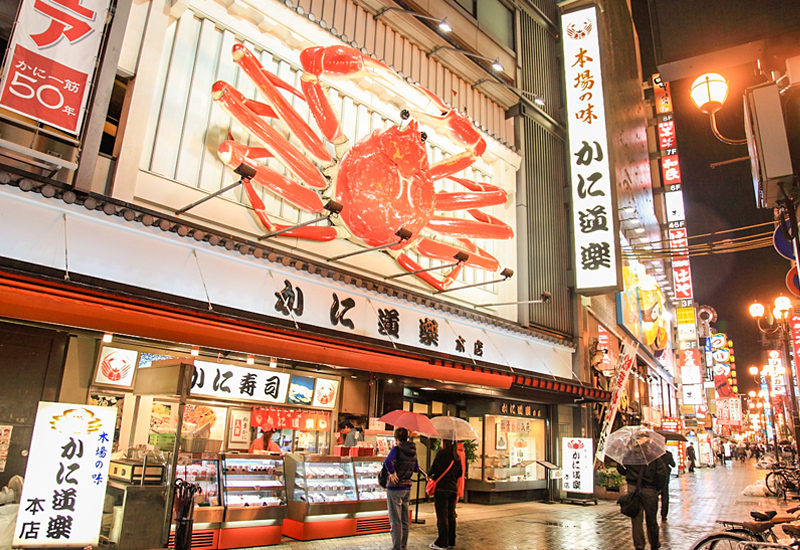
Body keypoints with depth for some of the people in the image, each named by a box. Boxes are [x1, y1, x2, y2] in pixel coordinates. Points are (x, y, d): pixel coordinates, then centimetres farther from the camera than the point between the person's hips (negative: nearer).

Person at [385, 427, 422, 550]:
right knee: (405, 520, 15)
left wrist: (392, 473, -21)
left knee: (395, 521, 0)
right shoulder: (413, 450, 6)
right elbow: (416, 468, 17)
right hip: (407, 488, 7)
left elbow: (387, 461, -34)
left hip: (395, 489, -7)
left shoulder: (397, 449, -14)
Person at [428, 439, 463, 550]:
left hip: (442, 488, -6)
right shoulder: (456, 456, 10)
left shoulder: (442, 453, -9)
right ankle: (451, 541, 18)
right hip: (453, 488, 6)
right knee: (451, 515, 12)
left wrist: (429, 475, 3)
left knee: (442, 516, -2)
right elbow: (460, 473, 14)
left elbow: (435, 467, -16)